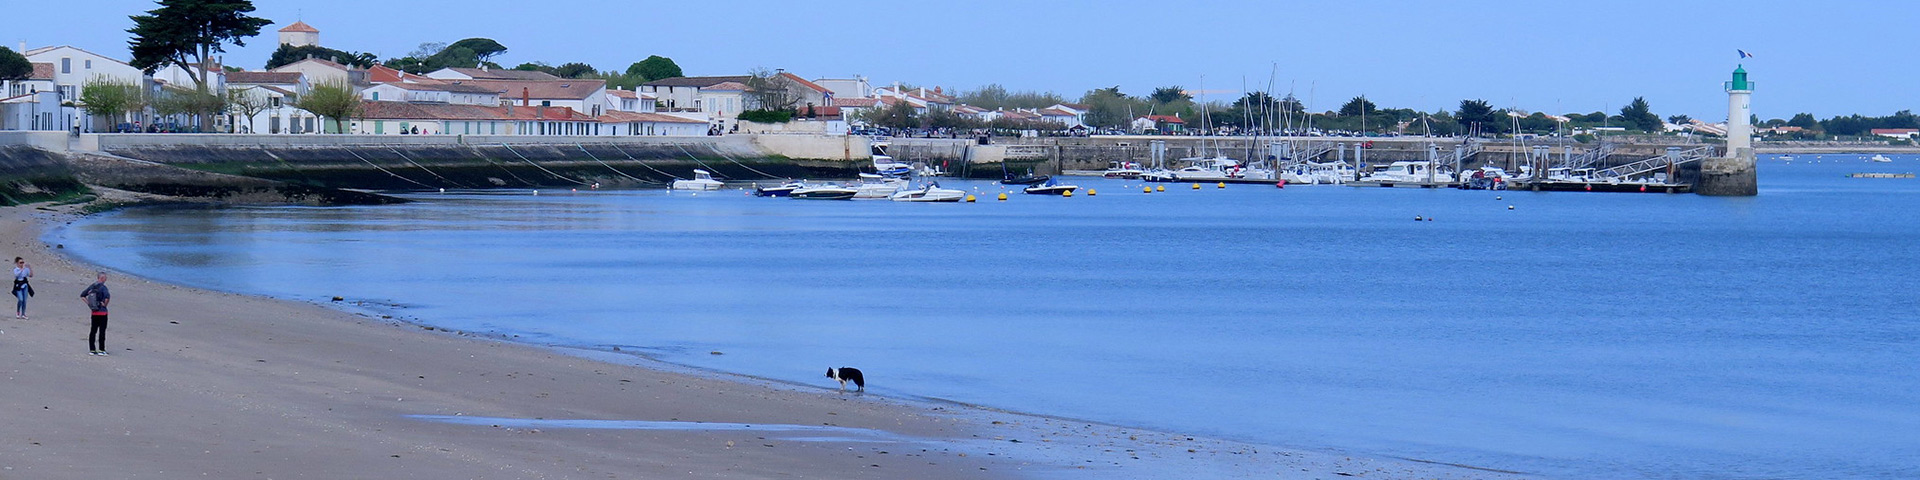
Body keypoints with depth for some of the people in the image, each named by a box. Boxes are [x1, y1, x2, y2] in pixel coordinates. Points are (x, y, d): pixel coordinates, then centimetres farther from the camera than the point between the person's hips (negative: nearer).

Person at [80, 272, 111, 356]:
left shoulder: (92, 286, 7)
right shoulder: (103, 287, -14)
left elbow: (82, 295, 11)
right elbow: (107, 297, -31)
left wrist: (89, 304, 10)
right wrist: (105, 304, -13)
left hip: (94, 313, 6)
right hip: (102, 312, -6)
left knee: (93, 331, 10)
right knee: (102, 331, 0)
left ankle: (92, 350, 11)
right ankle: (101, 349, 1)